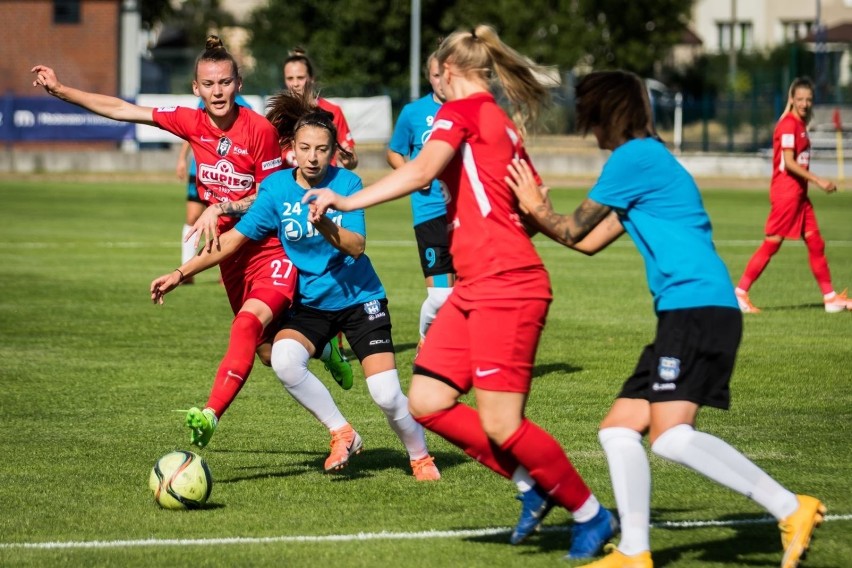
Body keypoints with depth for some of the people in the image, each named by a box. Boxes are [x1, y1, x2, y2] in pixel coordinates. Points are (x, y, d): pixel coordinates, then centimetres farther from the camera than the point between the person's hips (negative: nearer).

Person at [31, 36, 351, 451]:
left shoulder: (259, 130, -16)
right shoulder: (193, 124, -1)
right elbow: (124, 110, 2)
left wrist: (222, 207, -22)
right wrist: (60, 90, 0)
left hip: (275, 249, -6)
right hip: (232, 251, 6)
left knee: (249, 321, -31)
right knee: (268, 352, 15)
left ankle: (211, 414, -40)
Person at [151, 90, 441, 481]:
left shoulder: (346, 184, -12)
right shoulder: (277, 188, -7)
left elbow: (356, 247, -21)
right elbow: (233, 240, -3)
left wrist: (326, 227, -41)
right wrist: (181, 273, -8)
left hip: (360, 299, -2)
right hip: (311, 302, 2)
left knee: (387, 395, -12)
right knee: (284, 360, -28)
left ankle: (421, 459, 17)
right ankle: (342, 433, -8)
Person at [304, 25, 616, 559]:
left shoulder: (463, 109, -5)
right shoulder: (502, 124, 20)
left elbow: (421, 171, -22)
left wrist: (348, 201, -22)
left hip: (504, 286, -9)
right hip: (477, 288, 9)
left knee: (500, 424, -9)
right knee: (427, 402, 5)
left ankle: (592, 515, 5)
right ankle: (534, 482, 12)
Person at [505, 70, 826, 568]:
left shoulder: (635, 157, -5)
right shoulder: (649, 161, 24)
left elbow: (575, 231, 3)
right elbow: (590, 241, 28)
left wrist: (537, 208, 19)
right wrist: (537, 211, 31)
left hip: (699, 307, -10)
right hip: (685, 316, 10)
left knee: (670, 436, -22)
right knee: (619, 427, 7)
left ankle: (791, 511, -21)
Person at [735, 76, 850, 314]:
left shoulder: (800, 124, 14)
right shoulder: (788, 125, -14)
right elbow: (788, 163, -20)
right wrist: (818, 180, -21)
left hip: (799, 192, 9)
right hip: (785, 191, -9)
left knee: (815, 243, 8)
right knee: (772, 243, -6)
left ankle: (830, 298, 11)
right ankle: (740, 293, -1)